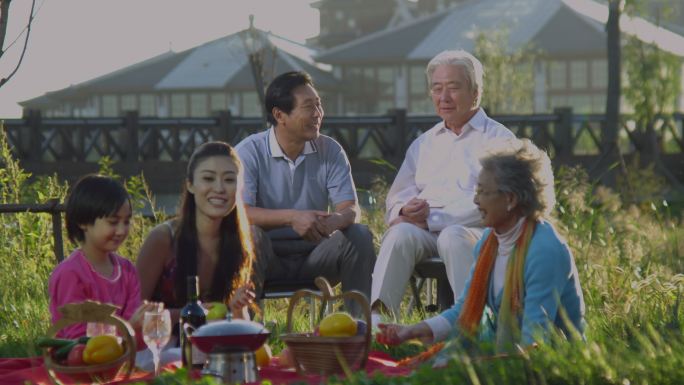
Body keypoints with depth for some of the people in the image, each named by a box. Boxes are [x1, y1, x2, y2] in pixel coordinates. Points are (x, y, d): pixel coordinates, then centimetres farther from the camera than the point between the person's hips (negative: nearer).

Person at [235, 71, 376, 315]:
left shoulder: (330, 151, 3)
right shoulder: (249, 152, -8)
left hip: (314, 255, 3)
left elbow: (351, 210, -5)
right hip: (266, 258, -3)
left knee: (359, 235, -21)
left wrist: (334, 221, -31)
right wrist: (291, 218, -36)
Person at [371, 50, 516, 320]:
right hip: (424, 231, 4)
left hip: (480, 231, -4)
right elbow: (397, 197, 22)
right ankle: (376, 316, -44)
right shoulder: (424, 144, 28)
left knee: (453, 236, -38)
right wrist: (404, 212, -5)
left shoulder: (499, 140, 8)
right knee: (401, 233, -30)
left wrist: (433, 217, -15)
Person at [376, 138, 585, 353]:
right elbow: (464, 310, 15)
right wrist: (412, 331, 2)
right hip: (503, 348, 8)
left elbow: (534, 338, -24)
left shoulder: (545, 251, -21)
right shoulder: (489, 242, 7)